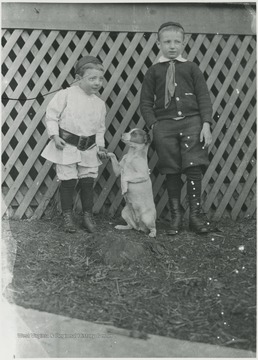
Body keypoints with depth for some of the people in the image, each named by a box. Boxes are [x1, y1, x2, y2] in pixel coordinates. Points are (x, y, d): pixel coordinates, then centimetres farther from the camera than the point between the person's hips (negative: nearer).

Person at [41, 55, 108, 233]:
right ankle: (67, 216, 17)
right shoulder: (66, 95, -10)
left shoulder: (100, 103, 5)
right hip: (66, 146, -4)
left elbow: (100, 128, 13)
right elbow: (52, 115, -6)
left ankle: (88, 215, 22)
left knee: (88, 182, 8)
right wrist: (55, 135, -14)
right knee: (68, 182, 3)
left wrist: (101, 146, 4)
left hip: (89, 148, 4)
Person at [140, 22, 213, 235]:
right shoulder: (154, 71, 11)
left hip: (192, 122, 0)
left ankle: (195, 215, 6)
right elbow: (145, 102, 9)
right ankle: (176, 216, 13)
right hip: (165, 125, 0)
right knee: (171, 172, 2)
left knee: (194, 169, -6)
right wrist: (153, 125, -5)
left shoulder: (191, 68, 10)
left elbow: (204, 97, 6)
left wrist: (206, 124, -5)